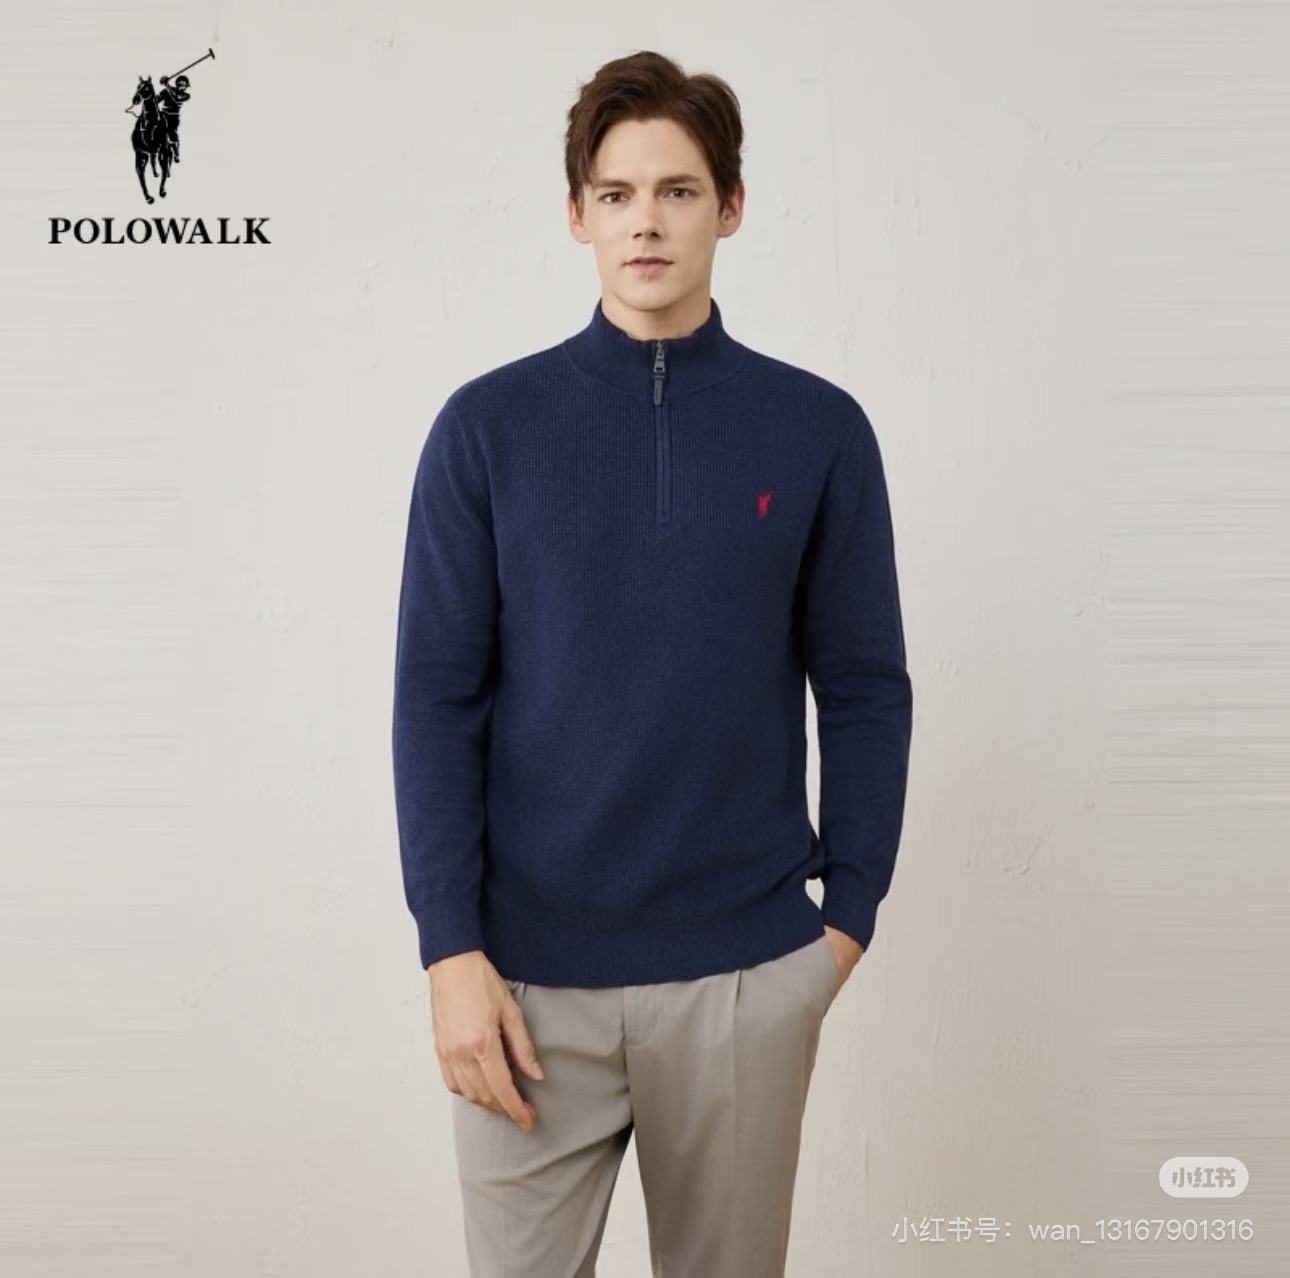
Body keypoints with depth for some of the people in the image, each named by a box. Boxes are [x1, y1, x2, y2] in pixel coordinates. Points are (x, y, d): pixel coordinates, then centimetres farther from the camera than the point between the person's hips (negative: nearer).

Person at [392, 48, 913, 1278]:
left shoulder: (819, 429, -1)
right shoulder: (487, 426, -2)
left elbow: (864, 689, 3)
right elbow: (437, 698, -3)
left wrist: (848, 913, 1)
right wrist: (451, 949, -8)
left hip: (748, 970, 1)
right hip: (530, 968, 0)